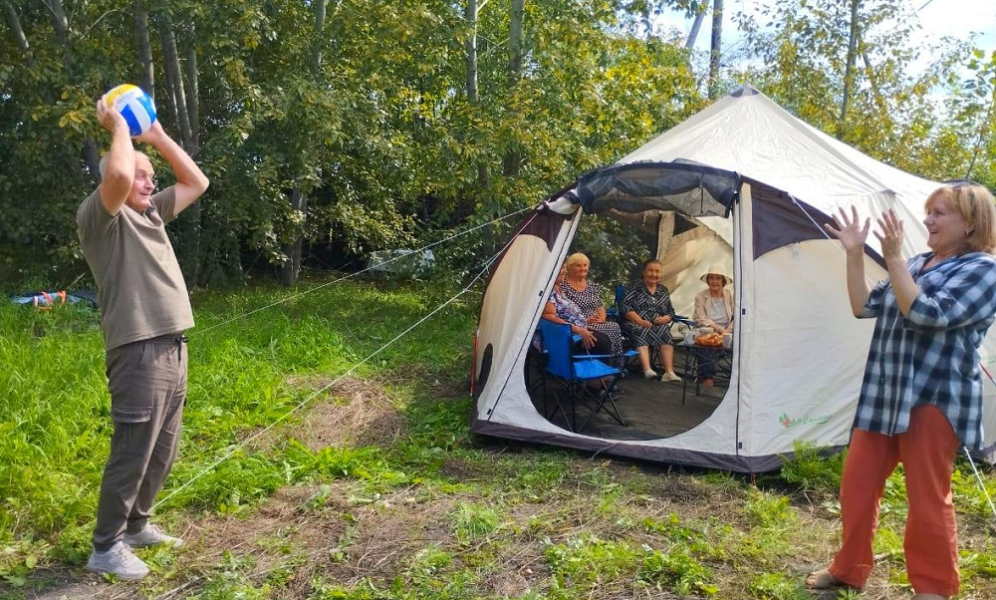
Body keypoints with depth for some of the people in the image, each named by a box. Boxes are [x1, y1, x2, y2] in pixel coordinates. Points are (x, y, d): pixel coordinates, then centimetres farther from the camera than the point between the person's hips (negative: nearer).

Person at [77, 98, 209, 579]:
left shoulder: (151, 214, 18)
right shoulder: (98, 217, -5)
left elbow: (197, 182, 24)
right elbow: (118, 174, -26)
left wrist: (158, 137, 18)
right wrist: (118, 127, -9)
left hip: (174, 348, 8)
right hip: (139, 353, -8)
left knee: (162, 451, 16)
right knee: (132, 454, -1)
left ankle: (135, 525, 32)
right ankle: (105, 547, 14)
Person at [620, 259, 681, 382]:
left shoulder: (663, 290, 21)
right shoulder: (634, 287, 7)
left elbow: (671, 312, 18)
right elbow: (624, 307, -6)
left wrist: (665, 319, -6)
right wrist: (641, 321, -18)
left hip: (658, 325, 3)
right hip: (635, 324, -3)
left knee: (665, 332, -29)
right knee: (643, 333, -36)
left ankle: (669, 372, -41)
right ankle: (647, 369, -54)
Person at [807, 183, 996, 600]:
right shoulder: (918, 264, 14)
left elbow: (927, 315, -22)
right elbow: (865, 307, 11)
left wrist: (894, 259, -23)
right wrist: (855, 254, 2)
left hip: (935, 400, -7)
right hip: (887, 395, 8)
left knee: (928, 499, 2)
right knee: (856, 485, 11)